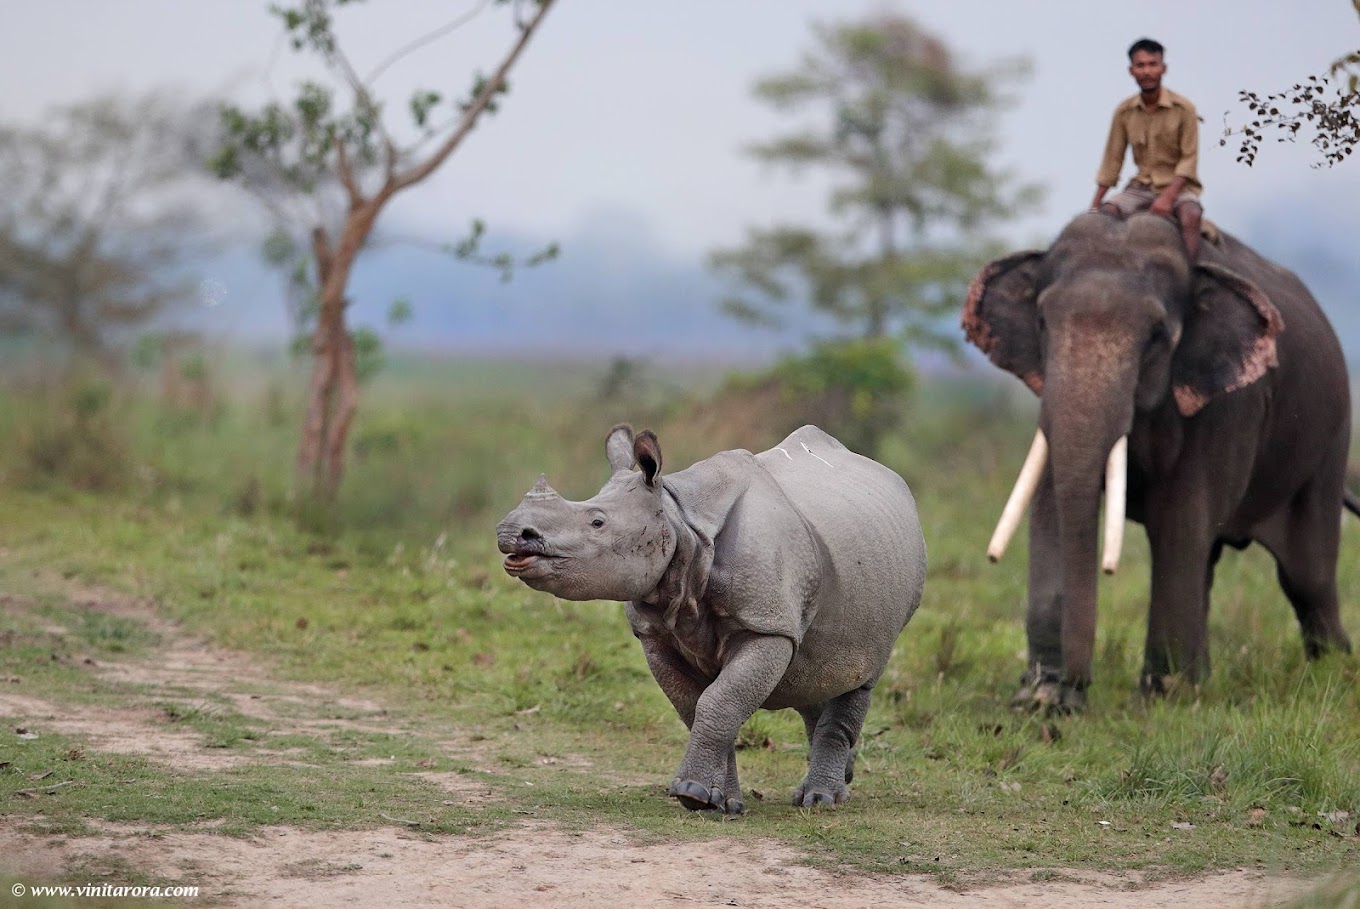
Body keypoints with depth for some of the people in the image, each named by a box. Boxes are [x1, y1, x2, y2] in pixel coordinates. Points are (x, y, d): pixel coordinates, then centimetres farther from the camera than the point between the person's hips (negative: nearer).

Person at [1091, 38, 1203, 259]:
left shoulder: (1183, 109, -8)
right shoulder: (1124, 112, 2)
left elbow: (1189, 159, -10)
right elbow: (1112, 160, 5)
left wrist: (1168, 197, -22)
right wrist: (1094, 207, 0)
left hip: (1178, 186, -3)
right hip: (1142, 187, 3)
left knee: (1189, 216, -35)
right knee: (1107, 212, -25)